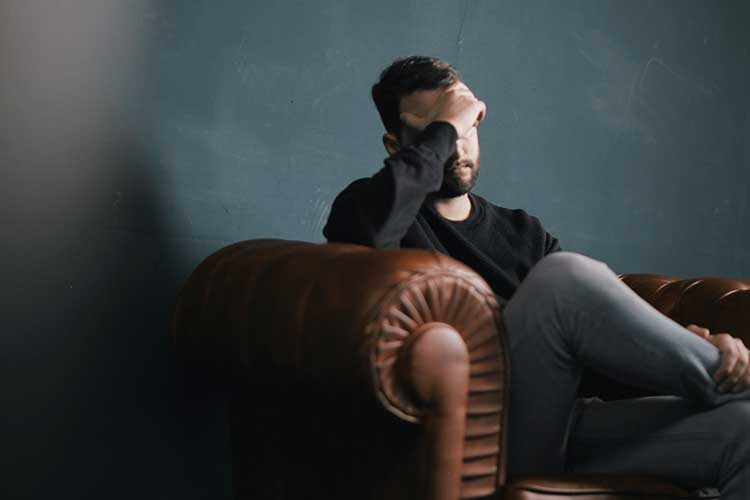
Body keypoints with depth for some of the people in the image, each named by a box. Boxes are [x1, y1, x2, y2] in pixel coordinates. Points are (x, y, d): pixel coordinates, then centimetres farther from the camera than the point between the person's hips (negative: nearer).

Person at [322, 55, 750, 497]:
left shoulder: (522, 231, 23)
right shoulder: (369, 206, 7)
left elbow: (612, 317, 11)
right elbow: (370, 228, -20)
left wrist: (701, 341, -9)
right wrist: (443, 128, -7)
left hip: (563, 425, 5)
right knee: (564, 276, -28)